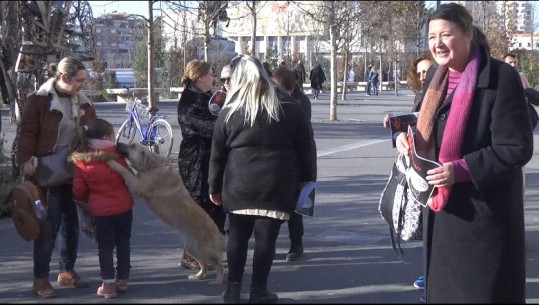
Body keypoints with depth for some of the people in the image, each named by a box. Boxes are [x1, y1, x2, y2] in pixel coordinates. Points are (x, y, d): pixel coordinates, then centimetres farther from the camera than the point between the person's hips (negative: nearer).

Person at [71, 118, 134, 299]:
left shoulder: (81, 162, -8)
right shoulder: (117, 156, -7)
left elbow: (78, 191, -3)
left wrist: (85, 201, 18)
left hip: (101, 211, -1)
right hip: (124, 207, 1)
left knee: (105, 247, 7)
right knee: (123, 243, 15)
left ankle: (108, 285, 4)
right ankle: (123, 280, 22)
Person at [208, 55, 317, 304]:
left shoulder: (229, 112, 1)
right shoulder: (291, 108, 3)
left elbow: (217, 154, 5)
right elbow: (306, 149, 3)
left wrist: (214, 186, 14)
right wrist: (308, 181, 8)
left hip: (239, 185, 1)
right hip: (277, 186, -1)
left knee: (237, 237, 12)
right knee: (266, 238, 5)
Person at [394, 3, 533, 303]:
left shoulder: (501, 77, -16)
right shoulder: (437, 76, 7)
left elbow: (517, 147, -18)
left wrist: (461, 170, -25)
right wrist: (407, 136, -3)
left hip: (485, 211, -7)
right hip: (442, 205, 7)